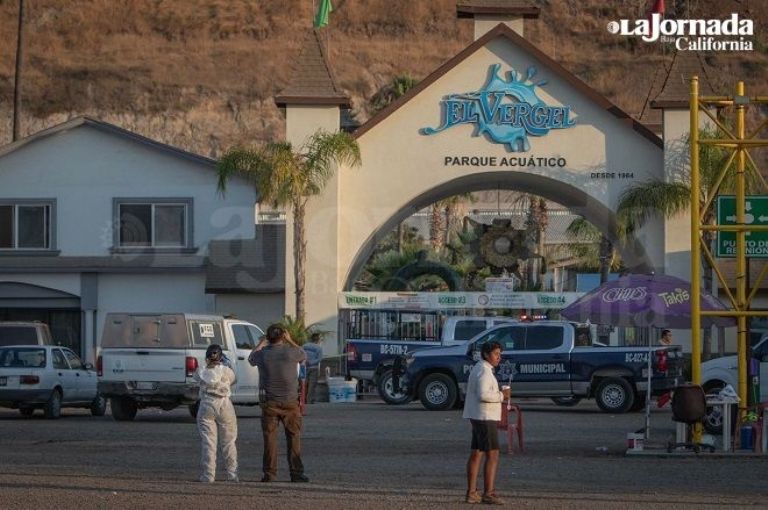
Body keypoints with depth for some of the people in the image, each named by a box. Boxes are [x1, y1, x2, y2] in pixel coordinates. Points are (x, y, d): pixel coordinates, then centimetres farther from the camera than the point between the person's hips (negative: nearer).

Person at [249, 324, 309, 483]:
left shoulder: (262, 354, -6)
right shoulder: (291, 352, -9)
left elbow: (251, 359, 19)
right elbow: (303, 355, 15)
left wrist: (262, 342, 25)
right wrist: (290, 340, 20)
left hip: (270, 404, 1)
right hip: (290, 403, -1)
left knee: (270, 439, 5)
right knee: (294, 438, 5)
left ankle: (269, 474, 4)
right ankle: (296, 473, 4)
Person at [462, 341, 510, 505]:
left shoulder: (480, 368, 17)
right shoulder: (484, 371, -16)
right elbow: (483, 395, -27)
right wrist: (501, 395, -16)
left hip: (478, 417, 11)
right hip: (485, 418, -11)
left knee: (476, 454, 10)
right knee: (492, 455, -11)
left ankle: (471, 493, 12)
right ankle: (488, 494, -14)